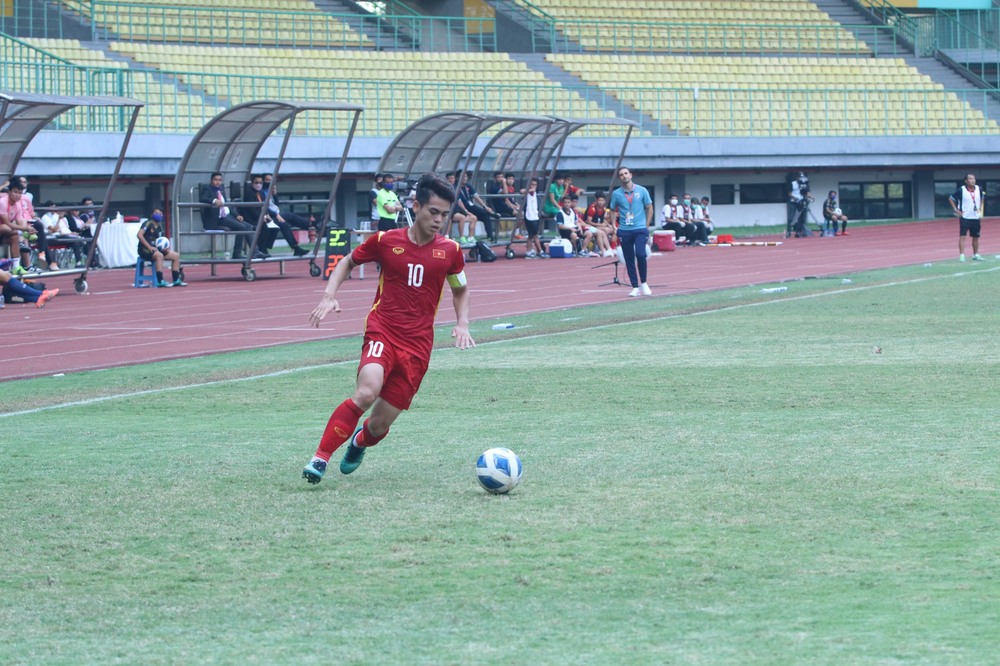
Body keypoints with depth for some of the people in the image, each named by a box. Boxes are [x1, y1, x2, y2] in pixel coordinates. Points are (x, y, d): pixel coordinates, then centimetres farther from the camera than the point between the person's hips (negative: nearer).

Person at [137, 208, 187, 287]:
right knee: (159, 255, -37)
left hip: (156, 249, 9)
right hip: (145, 250, -9)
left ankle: (176, 280, 2)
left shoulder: (159, 227, 16)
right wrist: (149, 247, -24)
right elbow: (140, 235, -20)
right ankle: (160, 281, -42)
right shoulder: (148, 224, -7)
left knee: (176, 255, 3)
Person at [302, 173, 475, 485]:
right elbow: (349, 262, 16)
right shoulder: (386, 241, -1)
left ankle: (361, 440, 41)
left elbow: (460, 290, 22)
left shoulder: (450, 251, 4)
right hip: (382, 331, -2)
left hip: (418, 345, 2)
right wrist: (329, 296, 1)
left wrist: (462, 324, 5)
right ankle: (320, 458, -22)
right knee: (366, 391, -32)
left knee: (379, 425, 1)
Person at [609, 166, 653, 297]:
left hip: (640, 229, -2)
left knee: (640, 254, -19)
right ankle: (635, 287, 10)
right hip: (624, 231, 2)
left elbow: (649, 208, 8)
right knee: (629, 259, 2)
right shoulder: (616, 194, 3)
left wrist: (646, 226, 2)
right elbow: (612, 211, 13)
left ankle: (643, 283, 0)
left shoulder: (641, 191, 1)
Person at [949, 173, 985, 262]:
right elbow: (951, 198, -1)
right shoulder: (961, 190, -11)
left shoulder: (978, 189, 2)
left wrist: (980, 208, 13)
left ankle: (976, 255, 23)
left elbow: (982, 198, 24)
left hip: (976, 217, 4)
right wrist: (956, 210, -8)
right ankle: (962, 255, -11)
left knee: (975, 237, 11)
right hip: (965, 217, -4)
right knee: (962, 236, -10)